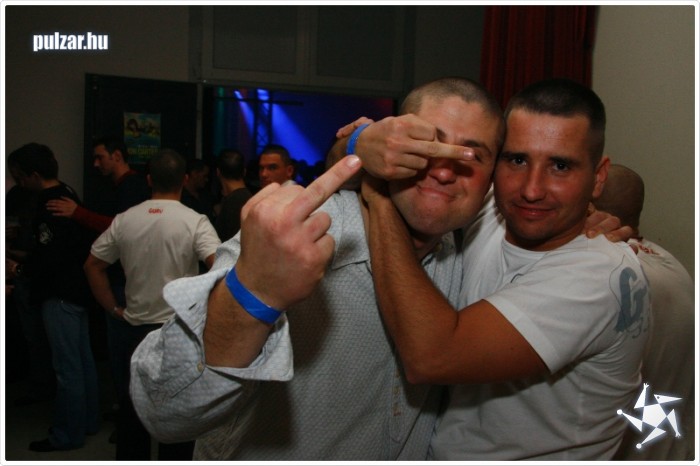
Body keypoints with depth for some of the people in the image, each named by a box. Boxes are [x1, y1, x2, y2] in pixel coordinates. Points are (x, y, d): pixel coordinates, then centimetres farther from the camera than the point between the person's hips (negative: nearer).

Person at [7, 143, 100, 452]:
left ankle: (67, 434, 8)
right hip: (77, 288, 10)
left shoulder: (50, 205, -20)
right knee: (82, 359, 16)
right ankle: (87, 420, 28)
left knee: (67, 365, -1)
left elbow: (47, 257, -23)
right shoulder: (68, 194, 10)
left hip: (60, 294, -10)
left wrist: (22, 269, -7)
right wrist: (28, 260, 14)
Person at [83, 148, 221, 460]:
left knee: (132, 408, 19)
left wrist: (114, 309, 9)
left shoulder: (125, 220, 0)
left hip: (135, 328, 4)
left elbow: (92, 266, 4)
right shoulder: (194, 221, -12)